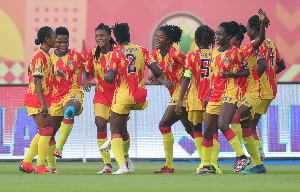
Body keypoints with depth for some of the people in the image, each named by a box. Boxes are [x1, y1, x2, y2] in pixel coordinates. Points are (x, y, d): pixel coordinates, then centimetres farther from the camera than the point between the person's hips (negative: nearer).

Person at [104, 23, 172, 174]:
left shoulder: (115, 53, -8)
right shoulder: (142, 50, 2)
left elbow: (110, 78, -16)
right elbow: (157, 71, -3)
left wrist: (105, 77, 6)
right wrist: (161, 79, 18)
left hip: (122, 97, -4)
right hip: (140, 97, 4)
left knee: (115, 132, 4)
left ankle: (122, 166, -14)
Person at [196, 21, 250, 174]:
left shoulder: (235, 52, -5)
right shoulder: (214, 51, 14)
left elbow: (246, 71, -1)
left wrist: (231, 74, -17)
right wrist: (209, 95, 20)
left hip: (230, 92, -7)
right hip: (215, 93, 7)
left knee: (223, 125, -25)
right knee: (208, 130, 6)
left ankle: (242, 157, -15)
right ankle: (207, 166, 15)